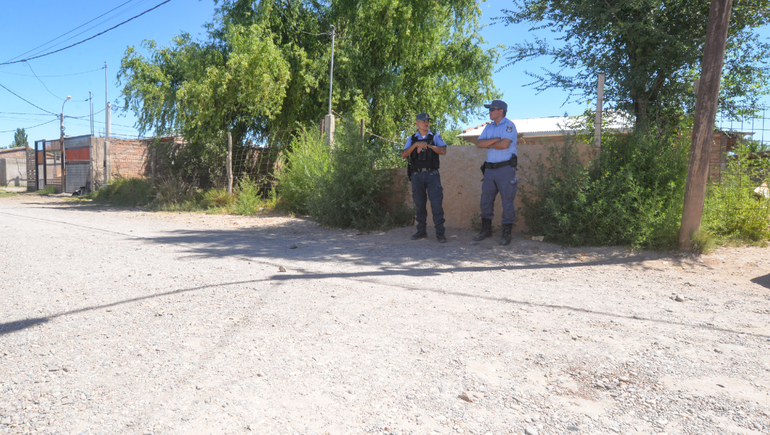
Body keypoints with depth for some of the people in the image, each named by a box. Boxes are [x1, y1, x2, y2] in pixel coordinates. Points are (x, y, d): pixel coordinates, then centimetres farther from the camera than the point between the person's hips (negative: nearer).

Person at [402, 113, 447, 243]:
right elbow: (403, 154, 0)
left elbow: (443, 151, -4)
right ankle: (421, 231, 14)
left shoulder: (435, 136, 10)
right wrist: (416, 145, -14)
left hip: (432, 174, -2)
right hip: (417, 175, 2)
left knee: (436, 202, -10)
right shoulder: (412, 139, 14)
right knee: (419, 204, 4)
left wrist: (428, 145, -14)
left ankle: (440, 232, -6)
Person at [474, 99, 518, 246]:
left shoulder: (509, 125, -6)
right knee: (486, 199, 9)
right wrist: (495, 140, -12)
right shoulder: (489, 127, 15)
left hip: (505, 169, -7)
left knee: (507, 201, -3)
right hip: (490, 168, 7)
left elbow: (504, 144, -21)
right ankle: (486, 229, 20)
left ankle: (506, 233, 5)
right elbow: (479, 143, 2)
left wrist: (488, 144, -4)